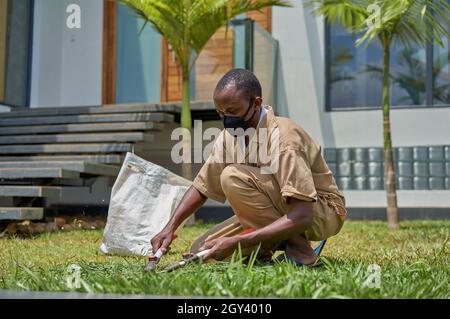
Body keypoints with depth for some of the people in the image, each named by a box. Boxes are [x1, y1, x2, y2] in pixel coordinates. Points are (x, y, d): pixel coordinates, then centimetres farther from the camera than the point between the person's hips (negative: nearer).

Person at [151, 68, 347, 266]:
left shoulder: (282, 138, -28)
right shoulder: (230, 135, -6)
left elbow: (302, 217, -34)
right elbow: (202, 186, 3)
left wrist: (236, 242, -37)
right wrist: (170, 228, -12)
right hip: (282, 211, 7)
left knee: (233, 176, -27)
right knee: (203, 250, -4)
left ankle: (297, 249, -17)